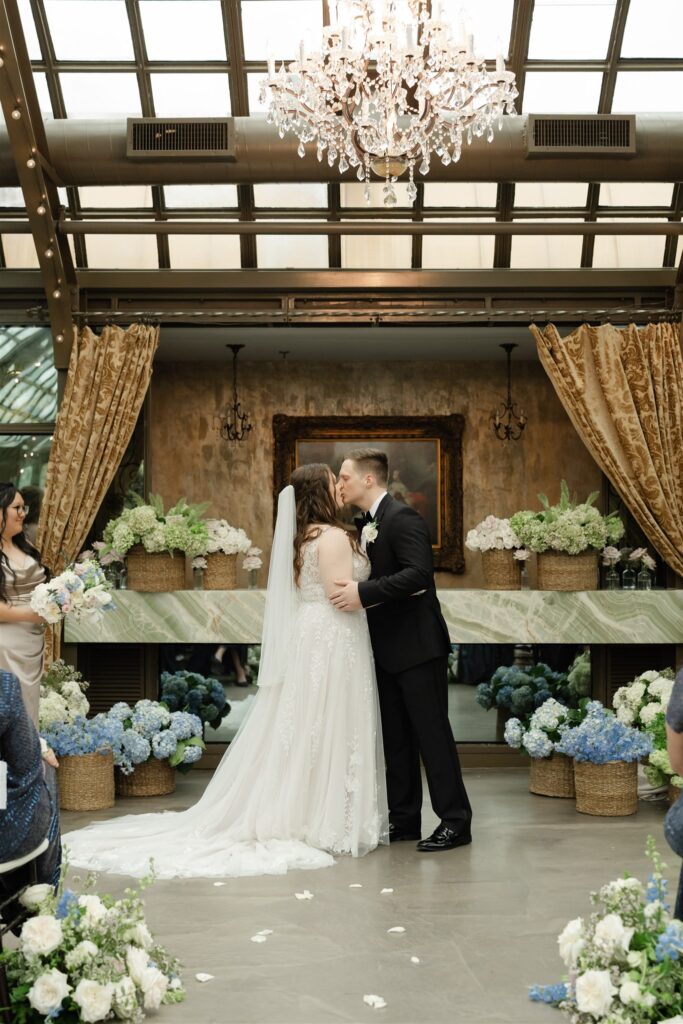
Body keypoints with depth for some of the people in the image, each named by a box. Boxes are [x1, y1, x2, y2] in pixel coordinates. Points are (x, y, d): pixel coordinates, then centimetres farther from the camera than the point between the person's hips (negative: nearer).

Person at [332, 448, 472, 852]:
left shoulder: (403, 518, -15)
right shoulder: (366, 524, 13)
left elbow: (419, 573, -27)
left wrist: (364, 592, -31)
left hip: (418, 647, -9)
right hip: (388, 651, 9)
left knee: (432, 733, -3)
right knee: (396, 738, 13)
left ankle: (456, 822, 5)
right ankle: (404, 819, 22)